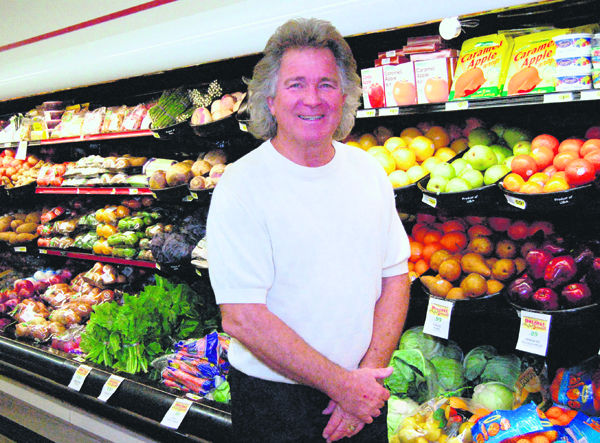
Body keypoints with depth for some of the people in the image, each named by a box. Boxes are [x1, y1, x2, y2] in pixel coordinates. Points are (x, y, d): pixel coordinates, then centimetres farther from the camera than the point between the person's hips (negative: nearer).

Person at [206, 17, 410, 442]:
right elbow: (242, 318, -21)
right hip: (275, 397, -4)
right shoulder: (242, 186, -17)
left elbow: (395, 276, 3)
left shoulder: (369, 171, 0)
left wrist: (368, 372, -9)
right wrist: (341, 384, -18)